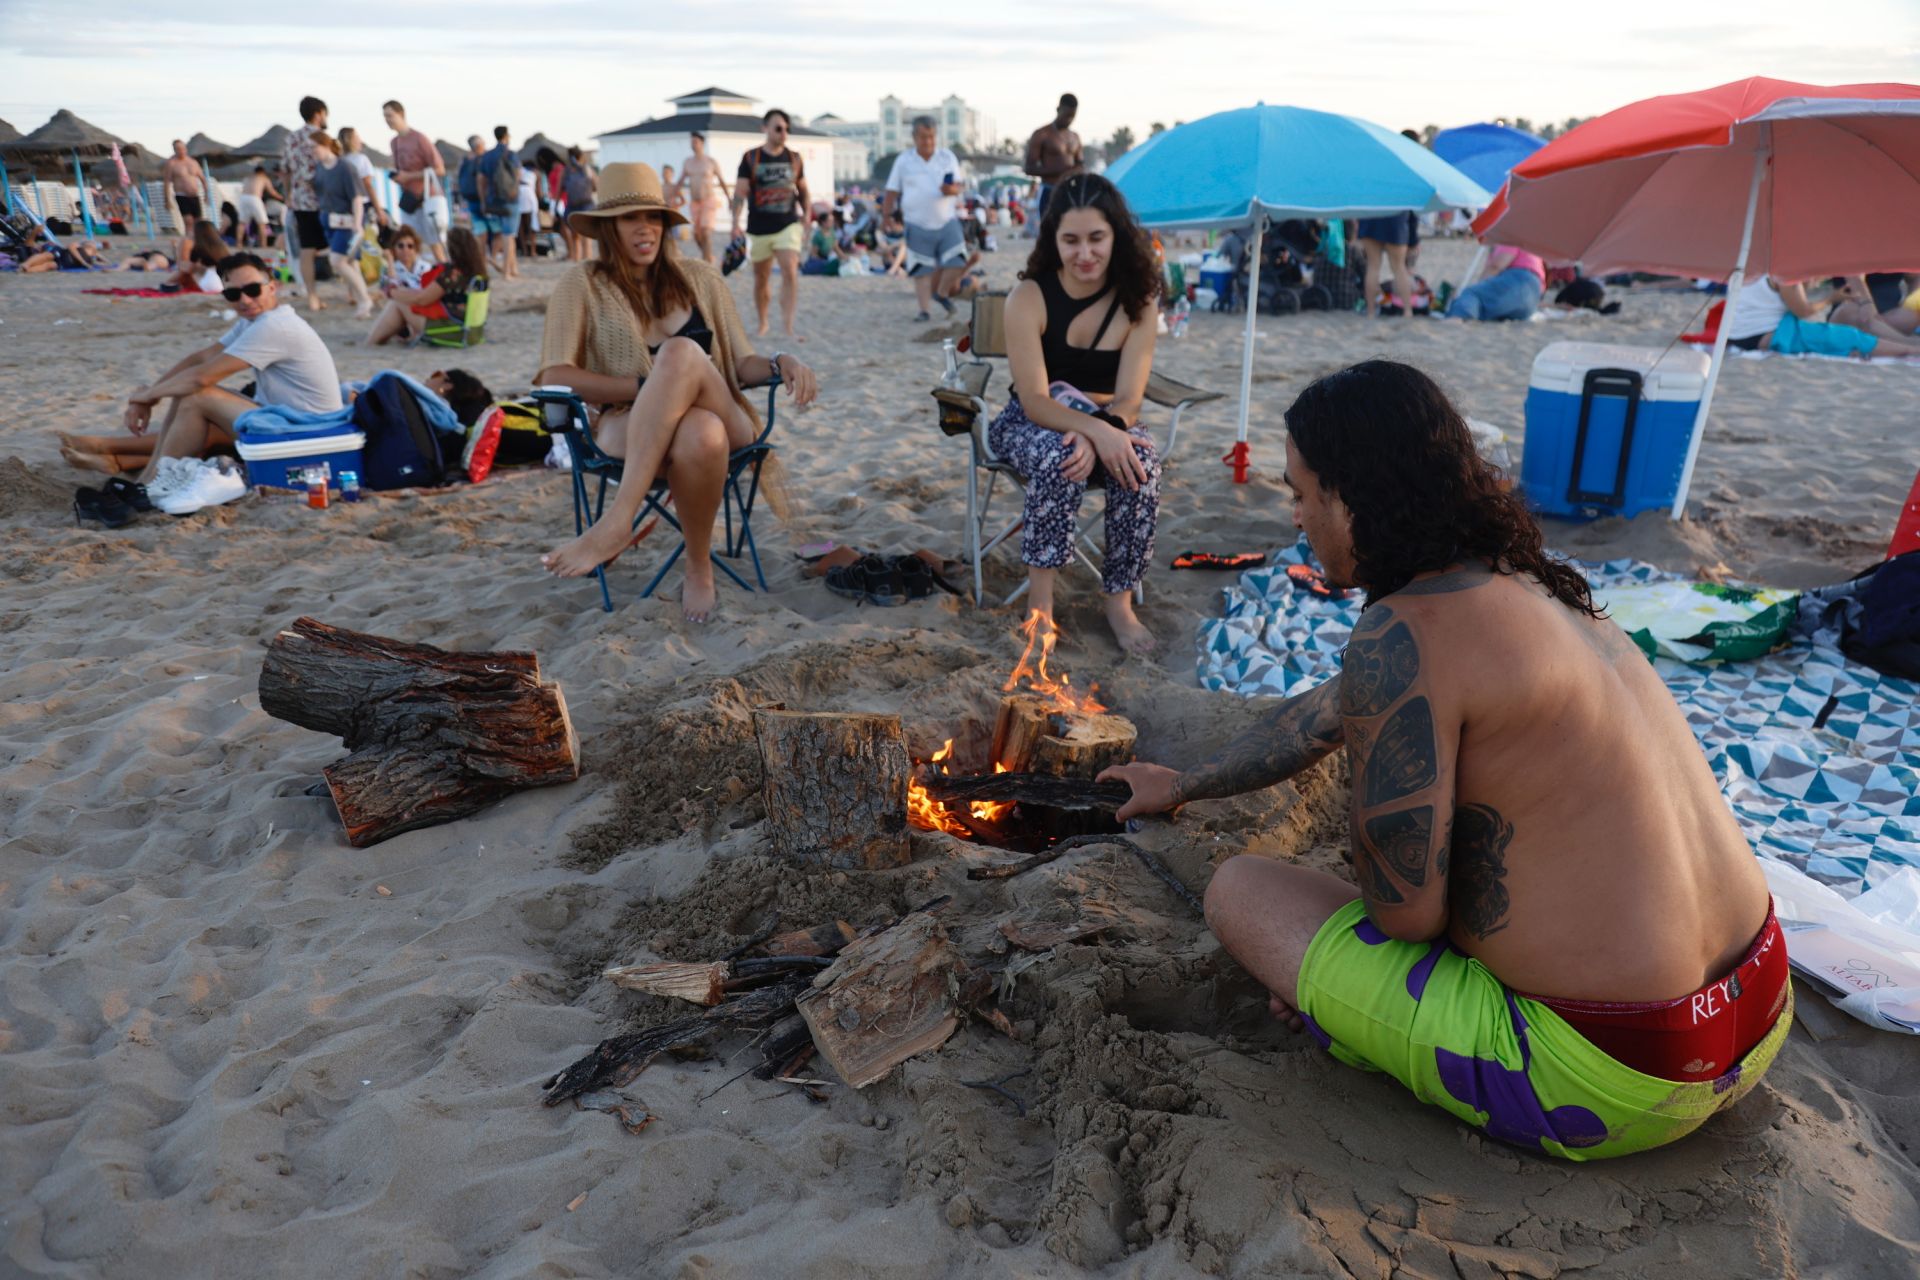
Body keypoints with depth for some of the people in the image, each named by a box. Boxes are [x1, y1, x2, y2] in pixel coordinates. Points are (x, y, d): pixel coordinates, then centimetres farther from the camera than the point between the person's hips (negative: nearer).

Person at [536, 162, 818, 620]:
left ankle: (617, 521, -32)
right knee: (700, 434, -40)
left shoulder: (699, 279, 17)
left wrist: (779, 362, -8)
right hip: (628, 428, -2)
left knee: (682, 352, -33)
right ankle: (699, 568, -22)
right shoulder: (584, 283, 8)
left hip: (723, 420, 3)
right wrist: (649, 387, -14)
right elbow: (555, 375, -4)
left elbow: (741, 365, 16)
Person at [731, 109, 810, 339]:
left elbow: (803, 192, 14)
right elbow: (740, 192, -4)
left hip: (788, 226, 0)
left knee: (790, 273, -19)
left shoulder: (794, 158, 5)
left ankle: (787, 324, -19)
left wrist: (806, 220, 8)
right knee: (761, 278, 10)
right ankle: (762, 324, 27)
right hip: (758, 229, 0)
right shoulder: (751, 158, -1)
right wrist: (735, 224, -13)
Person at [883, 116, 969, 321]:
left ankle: (942, 293, 17)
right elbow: (892, 193, 6)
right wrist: (885, 216, -1)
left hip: (946, 222, 1)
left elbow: (958, 186, 5)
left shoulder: (948, 157, 7)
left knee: (957, 262, -9)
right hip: (918, 225, -1)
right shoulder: (903, 160, 4)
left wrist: (952, 189, -18)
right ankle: (925, 310, 6)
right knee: (922, 270, -2)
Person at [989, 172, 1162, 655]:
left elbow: (1128, 401, -15)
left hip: (1108, 424, 2)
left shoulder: (1137, 301, -9)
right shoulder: (1029, 298, -16)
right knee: (1058, 458, -37)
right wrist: (1095, 430, -40)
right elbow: (1035, 402, -22)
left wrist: (1097, 435, -37)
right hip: (1031, 423, -2)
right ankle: (1039, 605, -29)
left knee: (1140, 465, -31)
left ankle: (1120, 601, -17)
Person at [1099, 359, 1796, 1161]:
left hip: (1606, 1083, -8)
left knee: (1239, 892, 0)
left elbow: (1407, 912, -20)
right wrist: (1185, 786, 32)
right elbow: (1323, 715, 20)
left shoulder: (1405, 635, -24)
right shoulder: (1521, 585, 7)